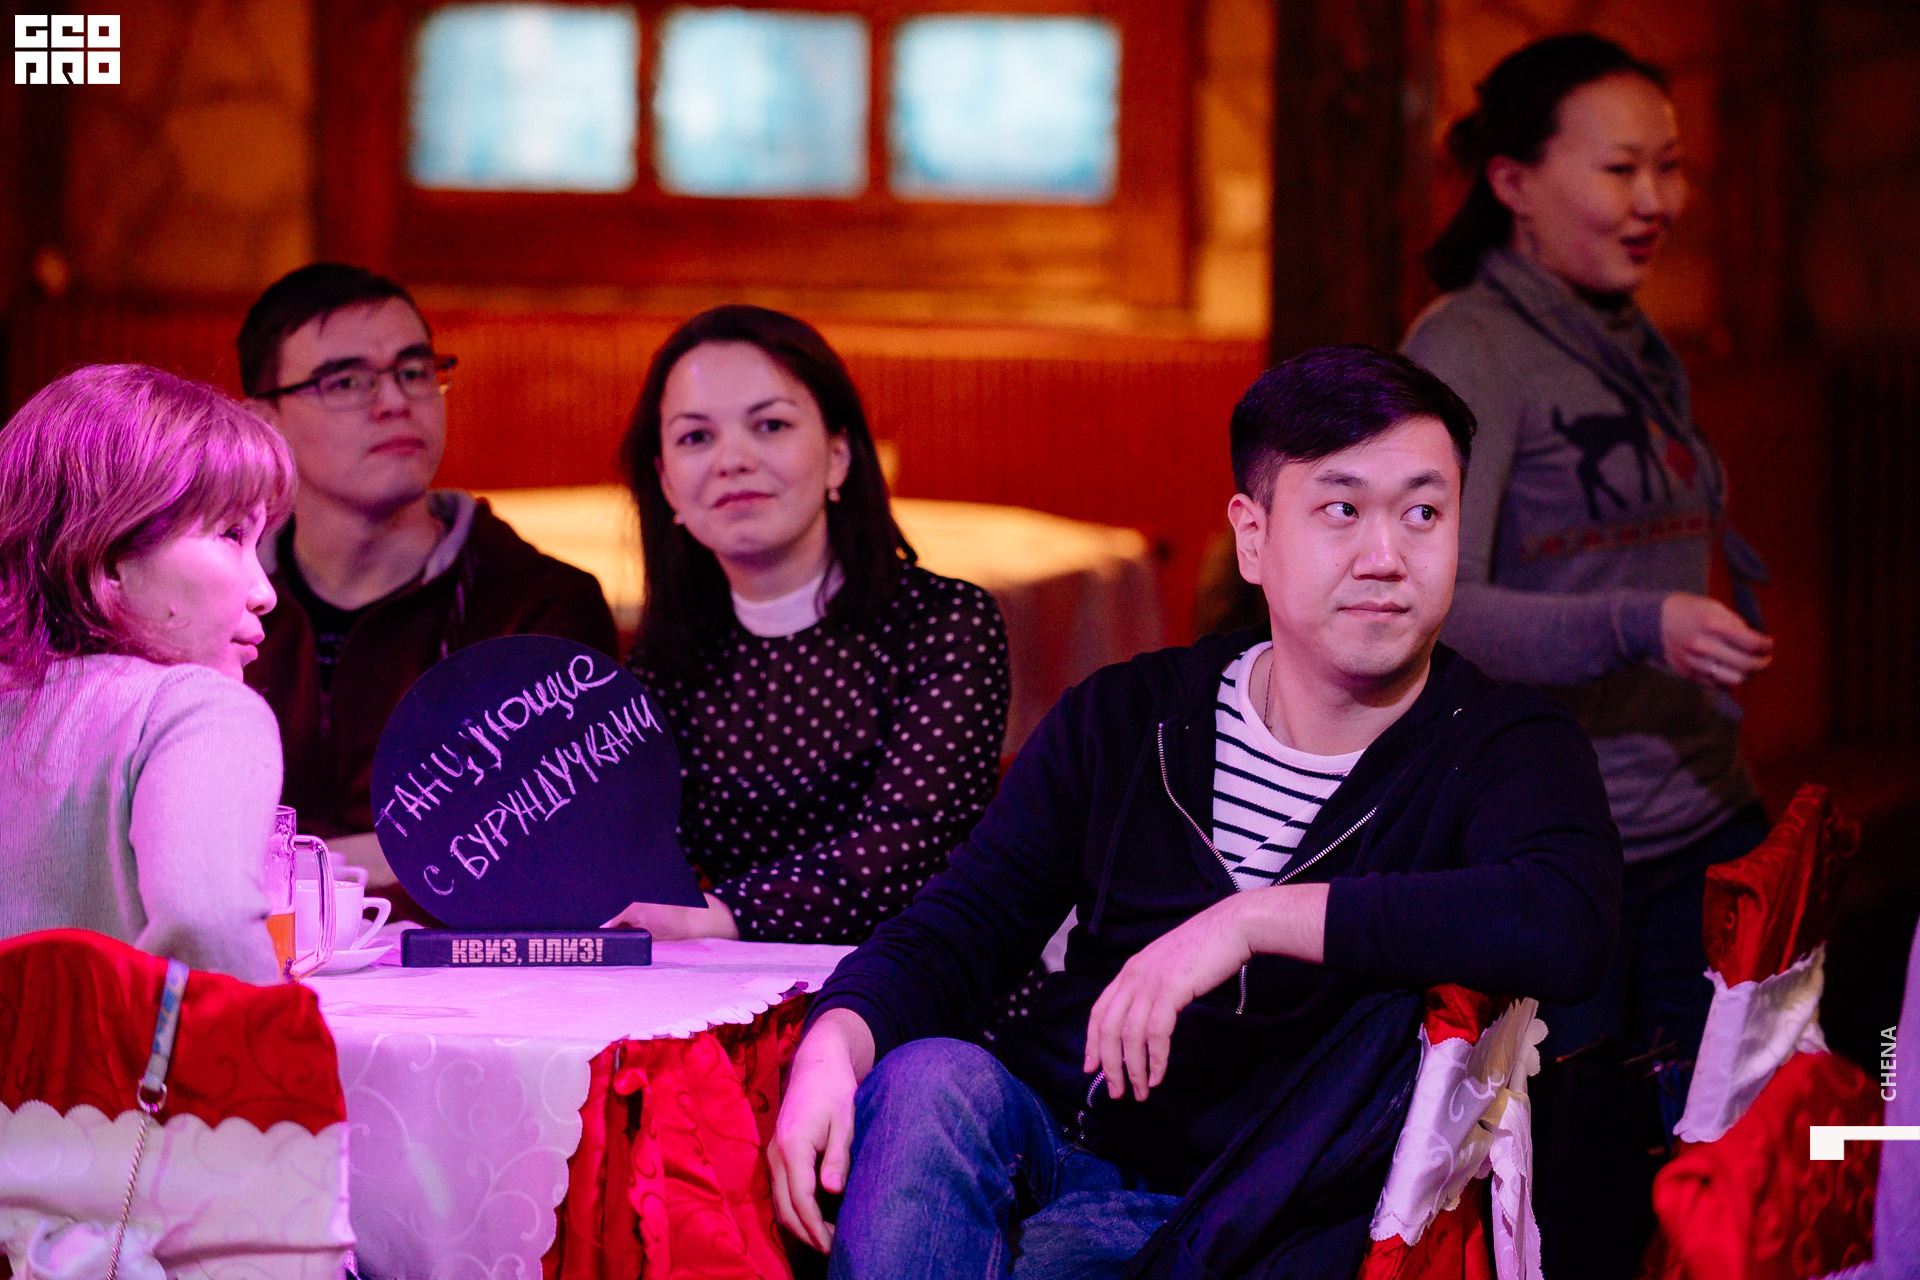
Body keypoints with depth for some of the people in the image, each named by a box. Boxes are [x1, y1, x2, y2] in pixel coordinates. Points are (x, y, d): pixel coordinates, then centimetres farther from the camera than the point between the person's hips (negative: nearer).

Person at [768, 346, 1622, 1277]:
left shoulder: (1508, 752, -2)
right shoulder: (1122, 721, 9)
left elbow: (1565, 928, -25)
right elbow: (953, 933, 5)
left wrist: (1254, 920, -26)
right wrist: (833, 1045, -19)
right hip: (1052, 1156, 4)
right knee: (929, 1079, -30)